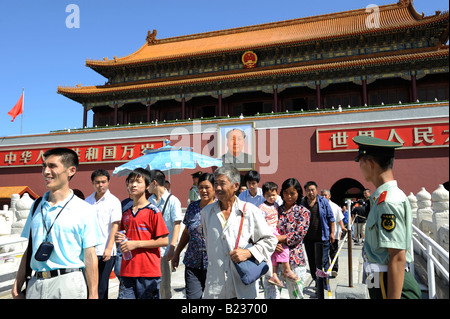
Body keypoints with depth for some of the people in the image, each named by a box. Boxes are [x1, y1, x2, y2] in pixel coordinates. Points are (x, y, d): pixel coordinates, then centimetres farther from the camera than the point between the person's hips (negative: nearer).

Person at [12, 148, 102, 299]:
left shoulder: (84, 210, -8)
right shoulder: (36, 206, 9)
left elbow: (90, 257, -9)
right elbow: (29, 249, 13)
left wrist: (93, 295, -10)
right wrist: (17, 287, 9)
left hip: (68, 284, -4)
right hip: (35, 283, 5)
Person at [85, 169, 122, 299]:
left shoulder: (114, 201, -3)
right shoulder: (87, 201, 11)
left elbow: (115, 226, -8)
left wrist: (109, 248, -16)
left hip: (105, 251, -4)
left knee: (101, 287, 3)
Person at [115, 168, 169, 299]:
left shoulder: (152, 211, -7)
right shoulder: (126, 213, 12)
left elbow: (164, 241, -11)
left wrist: (136, 244, -14)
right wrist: (120, 239, 3)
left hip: (148, 271, -5)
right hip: (127, 270, 5)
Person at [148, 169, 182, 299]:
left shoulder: (172, 200, -6)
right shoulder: (150, 200, 10)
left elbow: (177, 225, -9)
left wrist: (172, 248, -16)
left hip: (164, 248, -5)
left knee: (164, 283, 5)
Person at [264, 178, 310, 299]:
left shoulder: (303, 212, 3)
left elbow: (299, 235, -9)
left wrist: (276, 238, -14)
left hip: (295, 260, -1)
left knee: (296, 295, 9)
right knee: (270, 295, 0)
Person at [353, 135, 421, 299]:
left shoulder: (389, 202, -21)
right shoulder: (384, 198, 10)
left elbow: (398, 259, -23)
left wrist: (393, 297, -22)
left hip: (392, 285, -9)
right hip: (383, 283, 9)